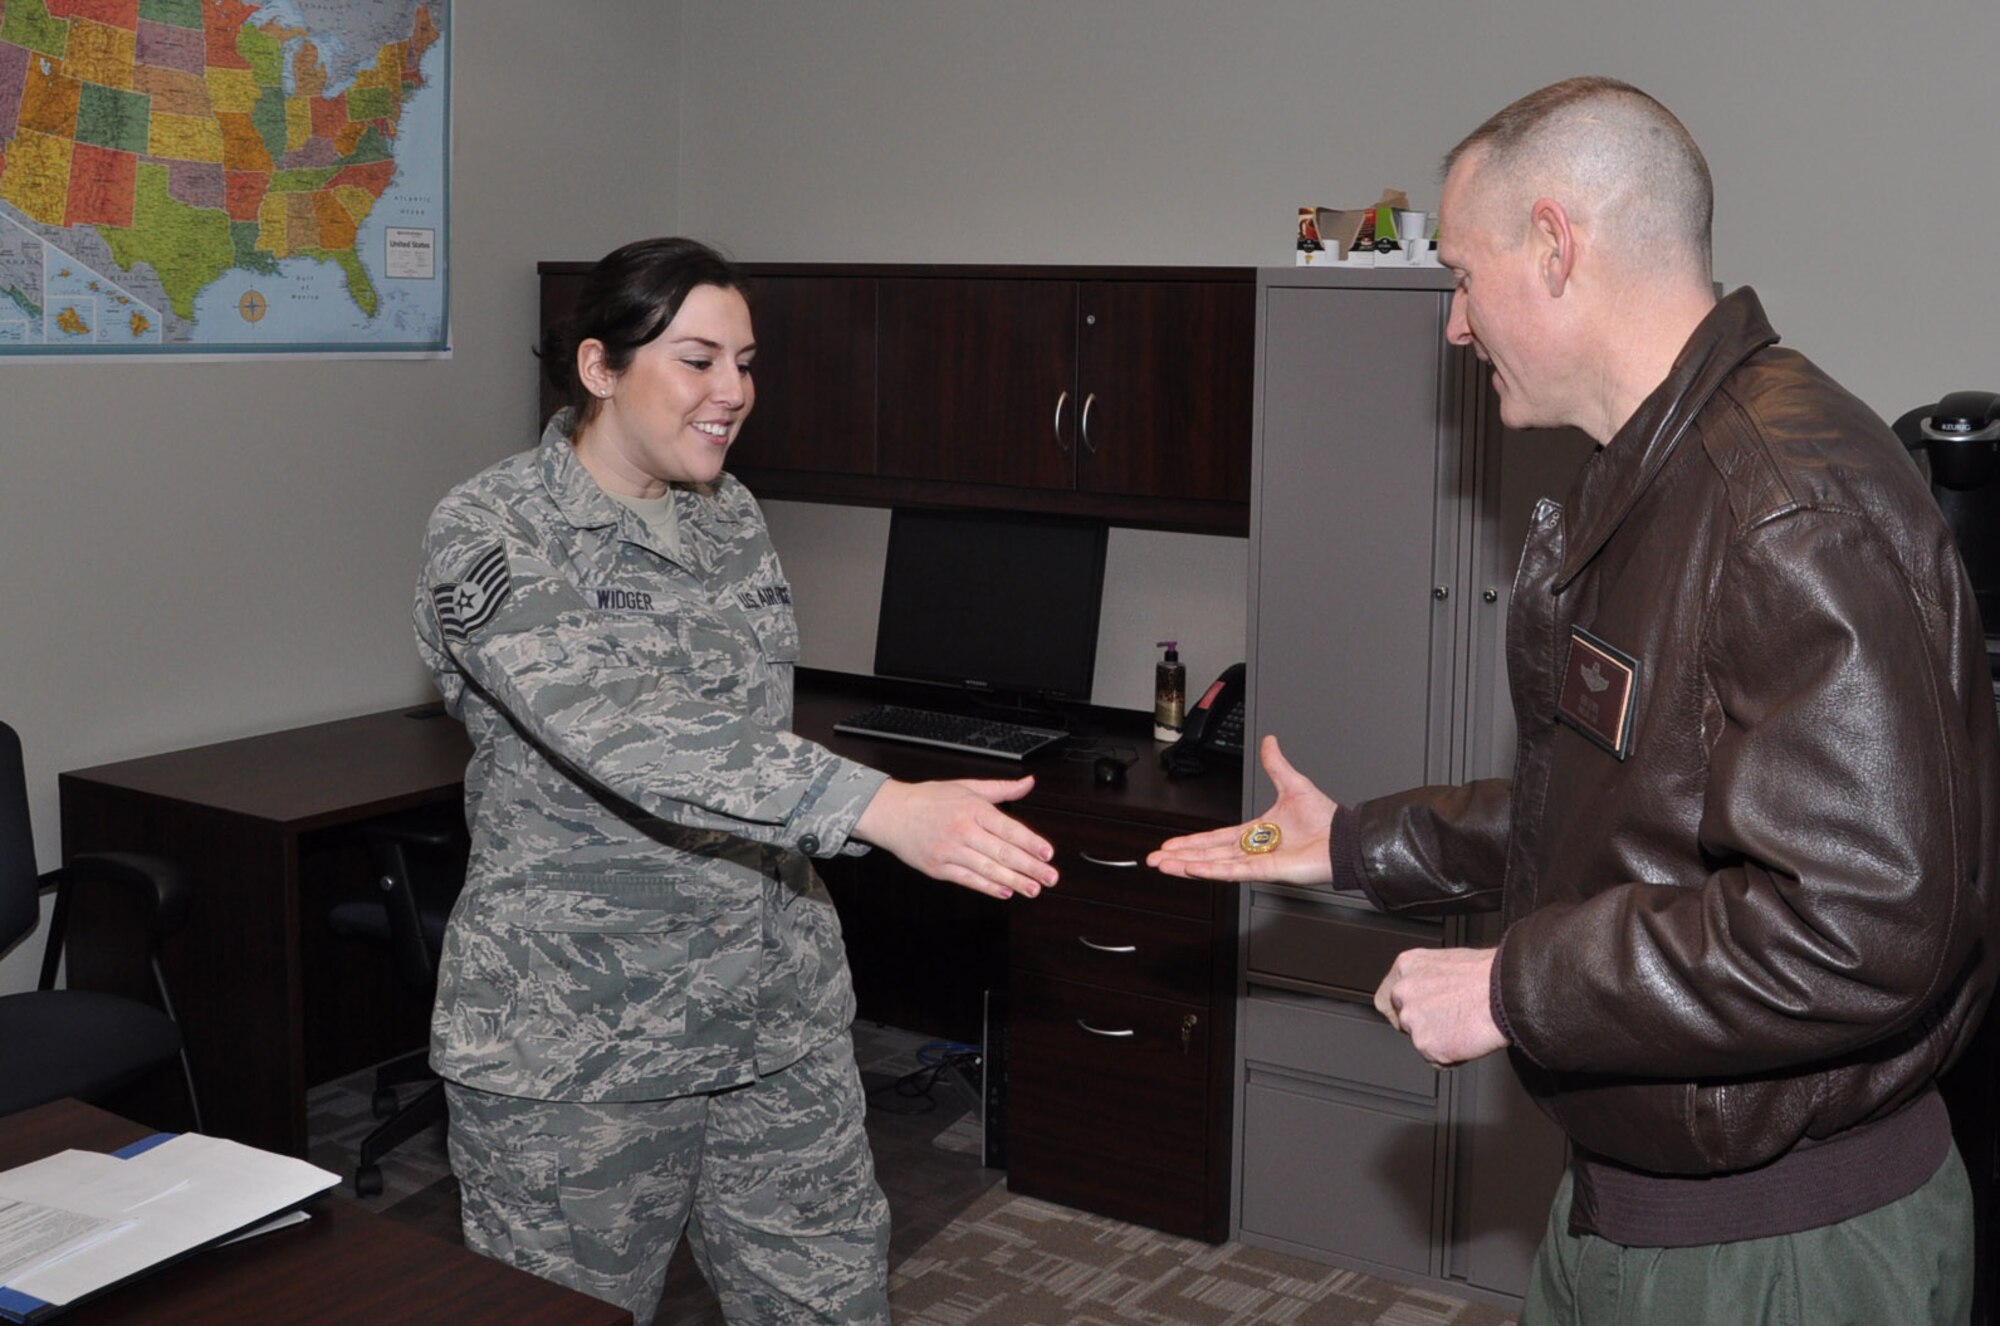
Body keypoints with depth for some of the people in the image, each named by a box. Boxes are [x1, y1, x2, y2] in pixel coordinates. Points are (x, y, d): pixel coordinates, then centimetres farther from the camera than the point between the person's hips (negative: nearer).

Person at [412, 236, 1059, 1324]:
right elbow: (616, 729, -32)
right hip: (575, 1034, -5)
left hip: (774, 1009, 6)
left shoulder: (730, 516, 7)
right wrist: (881, 807, -42)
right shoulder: (489, 530, -14)